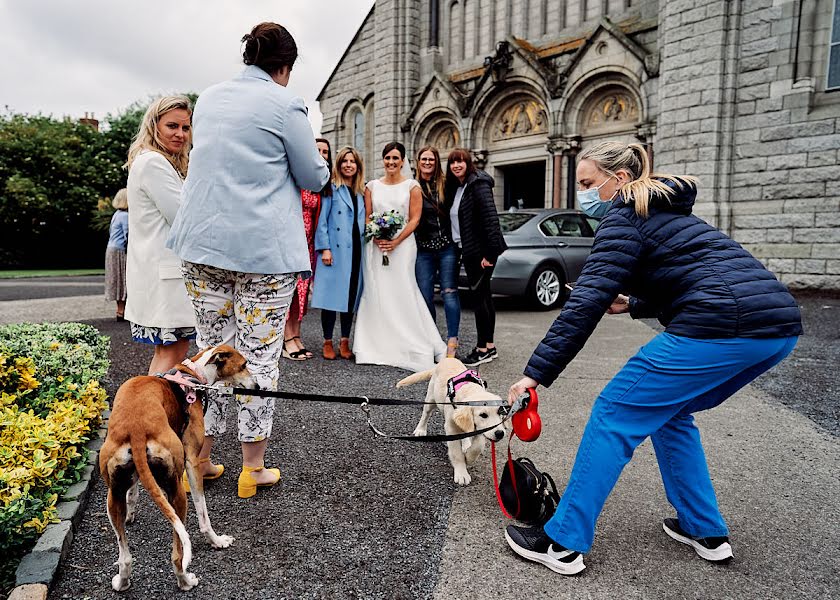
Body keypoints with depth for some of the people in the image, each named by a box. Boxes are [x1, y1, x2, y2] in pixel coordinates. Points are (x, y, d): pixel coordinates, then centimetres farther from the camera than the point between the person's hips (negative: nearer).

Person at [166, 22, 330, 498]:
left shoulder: (208, 98, 14)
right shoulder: (285, 104, -6)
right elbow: (315, 178, 0)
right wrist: (316, 156, 20)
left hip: (203, 244, 6)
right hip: (264, 249, -6)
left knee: (211, 350, 14)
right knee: (260, 356, 3)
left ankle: (198, 459, 23)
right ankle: (253, 469, 14)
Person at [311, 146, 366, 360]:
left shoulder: (362, 192, 17)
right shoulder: (331, 188, 2)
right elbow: (322, 220, -3)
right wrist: (325, 248, -12)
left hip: (356, 251, 5)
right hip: (335, 250, -4)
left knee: (351, 295, 6)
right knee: (332, 295, -3)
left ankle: (345, 342, 16)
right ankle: (328, 342, 8)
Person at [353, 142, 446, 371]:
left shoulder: (412, 186, 5)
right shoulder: (372, 186, 13)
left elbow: (415, 219, -2)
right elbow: (366, 218, 10)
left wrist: (396, 241, -13)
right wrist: (377, 238, -9)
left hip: (402, 245, -3)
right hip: (375, 246, 3)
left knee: (402, 292, -7)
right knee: (376, 294, 0)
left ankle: (410, 348, 0)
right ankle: (379, 346, 7)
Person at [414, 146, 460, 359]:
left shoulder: (445, 185, 5)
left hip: (447, 246, -1)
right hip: (423, 248, 1)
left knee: (449, 292, -5)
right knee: (425, 295, 4)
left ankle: (452, 341, -1)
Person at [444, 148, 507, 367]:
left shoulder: (478, 184, -11)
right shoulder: (454, 188, 16)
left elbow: (491, 217, -19)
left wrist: (489, 252, -23)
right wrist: (459, 250, 11)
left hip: (481, 250, -9)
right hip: (468, 251, 9)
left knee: (479, 295, -6)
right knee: (483, 295, 13)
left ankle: (482, 348, 2)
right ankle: (489, 346, 21)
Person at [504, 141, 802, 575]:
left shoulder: (623, 218, -1)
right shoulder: (664, 212, 26)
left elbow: (586, 302, -12)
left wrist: (536, 372, -13)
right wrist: (632, 304, 20)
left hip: (721, 328, -9)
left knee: (614, 414, -1)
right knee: (668, 411, 24)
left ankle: (563, 543, 5)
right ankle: (705, 532, 29)